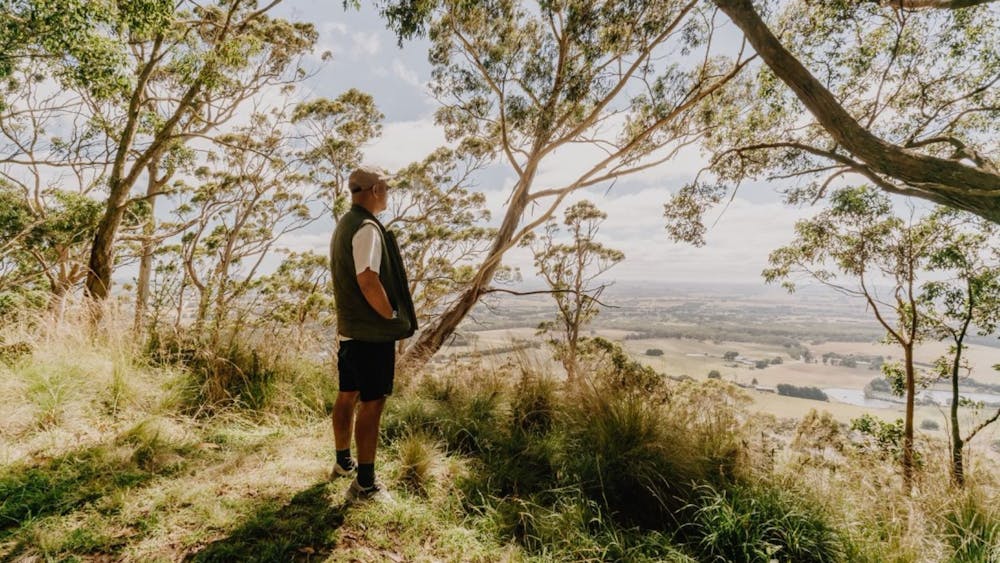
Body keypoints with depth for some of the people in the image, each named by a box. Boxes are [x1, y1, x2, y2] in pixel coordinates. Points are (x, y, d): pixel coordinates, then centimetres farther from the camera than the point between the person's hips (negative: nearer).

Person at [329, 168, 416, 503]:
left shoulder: (343, 225, 15)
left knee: (347, 395, 19)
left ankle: (343, 461, 36)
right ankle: (364, 484, 3)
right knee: (372, 402, -4)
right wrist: (395, 318, -16)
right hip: (373, 331, -10)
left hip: (348, 329, 10)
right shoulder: (367, 228, -17)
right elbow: (367, 279, -26)